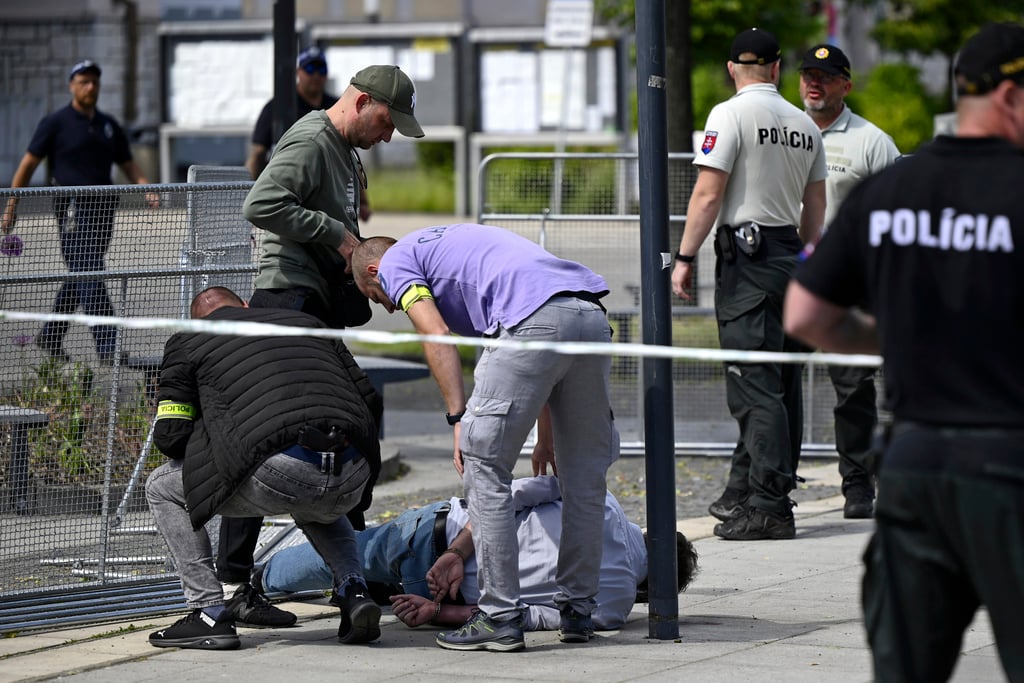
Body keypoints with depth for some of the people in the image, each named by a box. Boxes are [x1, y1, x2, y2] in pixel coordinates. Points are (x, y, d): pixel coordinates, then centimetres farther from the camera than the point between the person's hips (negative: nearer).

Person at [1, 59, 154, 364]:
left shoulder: (109, 125, 16)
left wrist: (147, 189, 0)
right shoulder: (56, 123, 0)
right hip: (73, 209, -6)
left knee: (78, 279, 13)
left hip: (103, 208, 6)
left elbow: (129, 165, 20)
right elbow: (27, 165, 3)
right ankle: (107, 347, -20)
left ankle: (50, 337, 28)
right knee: (91, 276, -14)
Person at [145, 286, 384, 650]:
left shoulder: (187, 343, 19)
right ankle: (353, 591, 16)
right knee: (313, 508, 43)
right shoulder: (305, 321, 31)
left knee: (162, 488, 19)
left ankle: (209, 613, 10)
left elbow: (169, 435, 14)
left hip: (279, 474, -5)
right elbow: (369, 400, 25)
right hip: (351, 478, 5)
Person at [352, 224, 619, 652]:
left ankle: (500, 617, 2)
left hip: (535, 322, -8)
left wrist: (459, 419, -6)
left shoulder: (395, 261, 18)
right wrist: (546, 436, 37)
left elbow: (438, 335, -2)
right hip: (592, 316, 8)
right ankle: (577, 611, 23)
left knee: (485, 466, 2)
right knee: (584, 475, 16)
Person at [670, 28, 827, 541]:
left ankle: (769, 508, -14)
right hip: (789, 255, 7)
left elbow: (708, 194, -15)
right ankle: (744, 492, 21)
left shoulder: (730, 115, -9)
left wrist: (685, 258, -10)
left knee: (755, 384, -9)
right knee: (781, 382, 12)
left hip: (746, 253, -7)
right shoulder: (804, 124, 11)